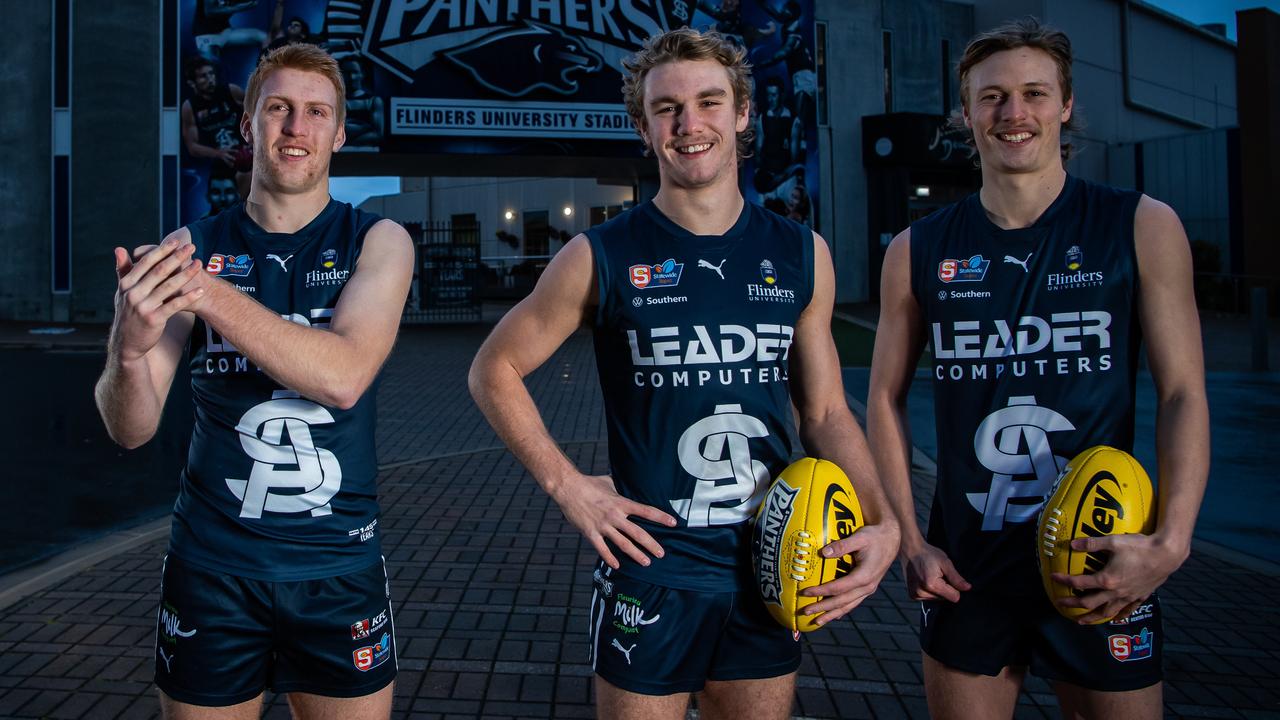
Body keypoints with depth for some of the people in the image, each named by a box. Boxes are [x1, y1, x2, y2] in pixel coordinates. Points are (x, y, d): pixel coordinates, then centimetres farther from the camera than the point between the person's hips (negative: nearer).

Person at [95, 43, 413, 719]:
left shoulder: (377, 242, -2)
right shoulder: (189, 249, 0)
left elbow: (344, 376, -20)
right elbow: (131, 429, -6)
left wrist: (210, 294, -27)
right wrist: (129, 349, -27)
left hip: (338, 565, 0)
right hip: (211, 565, 1)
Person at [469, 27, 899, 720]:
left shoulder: (802, 256, 2)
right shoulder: (602, 258, -7)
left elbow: (825, 412, 7)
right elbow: (494, 369, 1)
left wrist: (880, 525, -8)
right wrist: (567, 484, -9)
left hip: (770, 578, 3)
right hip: (651, 571, -3)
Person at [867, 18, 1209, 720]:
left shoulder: (1142, 228, -1)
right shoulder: (917, 251, 2)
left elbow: (1183, 394, -3)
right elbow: (887, 399, 6)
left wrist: (1169, 542, -15)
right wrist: (909, 541, -1)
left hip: (1103, 566, -1)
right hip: (963, 568, 1)